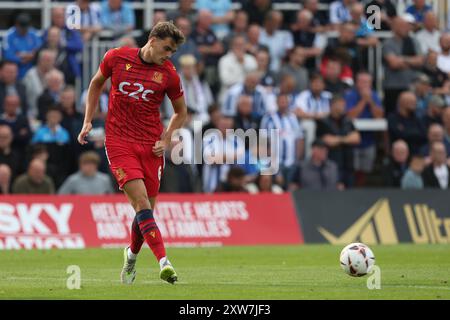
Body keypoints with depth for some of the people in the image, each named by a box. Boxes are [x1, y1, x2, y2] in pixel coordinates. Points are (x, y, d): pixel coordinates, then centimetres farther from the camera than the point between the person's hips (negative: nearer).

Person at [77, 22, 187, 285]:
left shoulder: (169, 74, -1)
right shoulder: (117, 58, -2)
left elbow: (181, 112, 13)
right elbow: (97, 83, 16)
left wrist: (166, 140, -1)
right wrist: (88, 122, 10)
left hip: (151, 145, 2)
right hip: (118, 142, -2)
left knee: (147, 209, 5)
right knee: (141, 202, -18)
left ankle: (132, 255, 34)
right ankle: (164, 262, -28)